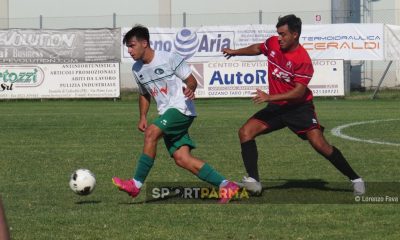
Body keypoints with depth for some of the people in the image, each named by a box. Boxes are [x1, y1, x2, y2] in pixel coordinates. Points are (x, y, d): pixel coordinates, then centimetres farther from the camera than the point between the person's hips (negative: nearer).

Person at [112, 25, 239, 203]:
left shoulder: (169, 59, -10)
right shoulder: (137, 69, 10)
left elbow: (191, 80, -6)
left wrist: (190, 89, -28)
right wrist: (143, 117, 13)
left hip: (181, 108, -7)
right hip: (167, 114, 7)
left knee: (151, 133, -26)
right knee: (181, 158, -6)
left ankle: (136, 184, -20)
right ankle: (226, 186, -1)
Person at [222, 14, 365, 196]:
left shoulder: (303, 60, -21)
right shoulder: (273, 43, -3)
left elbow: (299, 91, -25)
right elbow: (258, 48, 22)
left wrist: (270, 97, -31)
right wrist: (235, 52, 18)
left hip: (299, 107, -6)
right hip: (276, 107, 6)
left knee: (319, 144, -18)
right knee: (245, 132, -10)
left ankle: (355, 179, -3)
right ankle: (253, 182, -9)